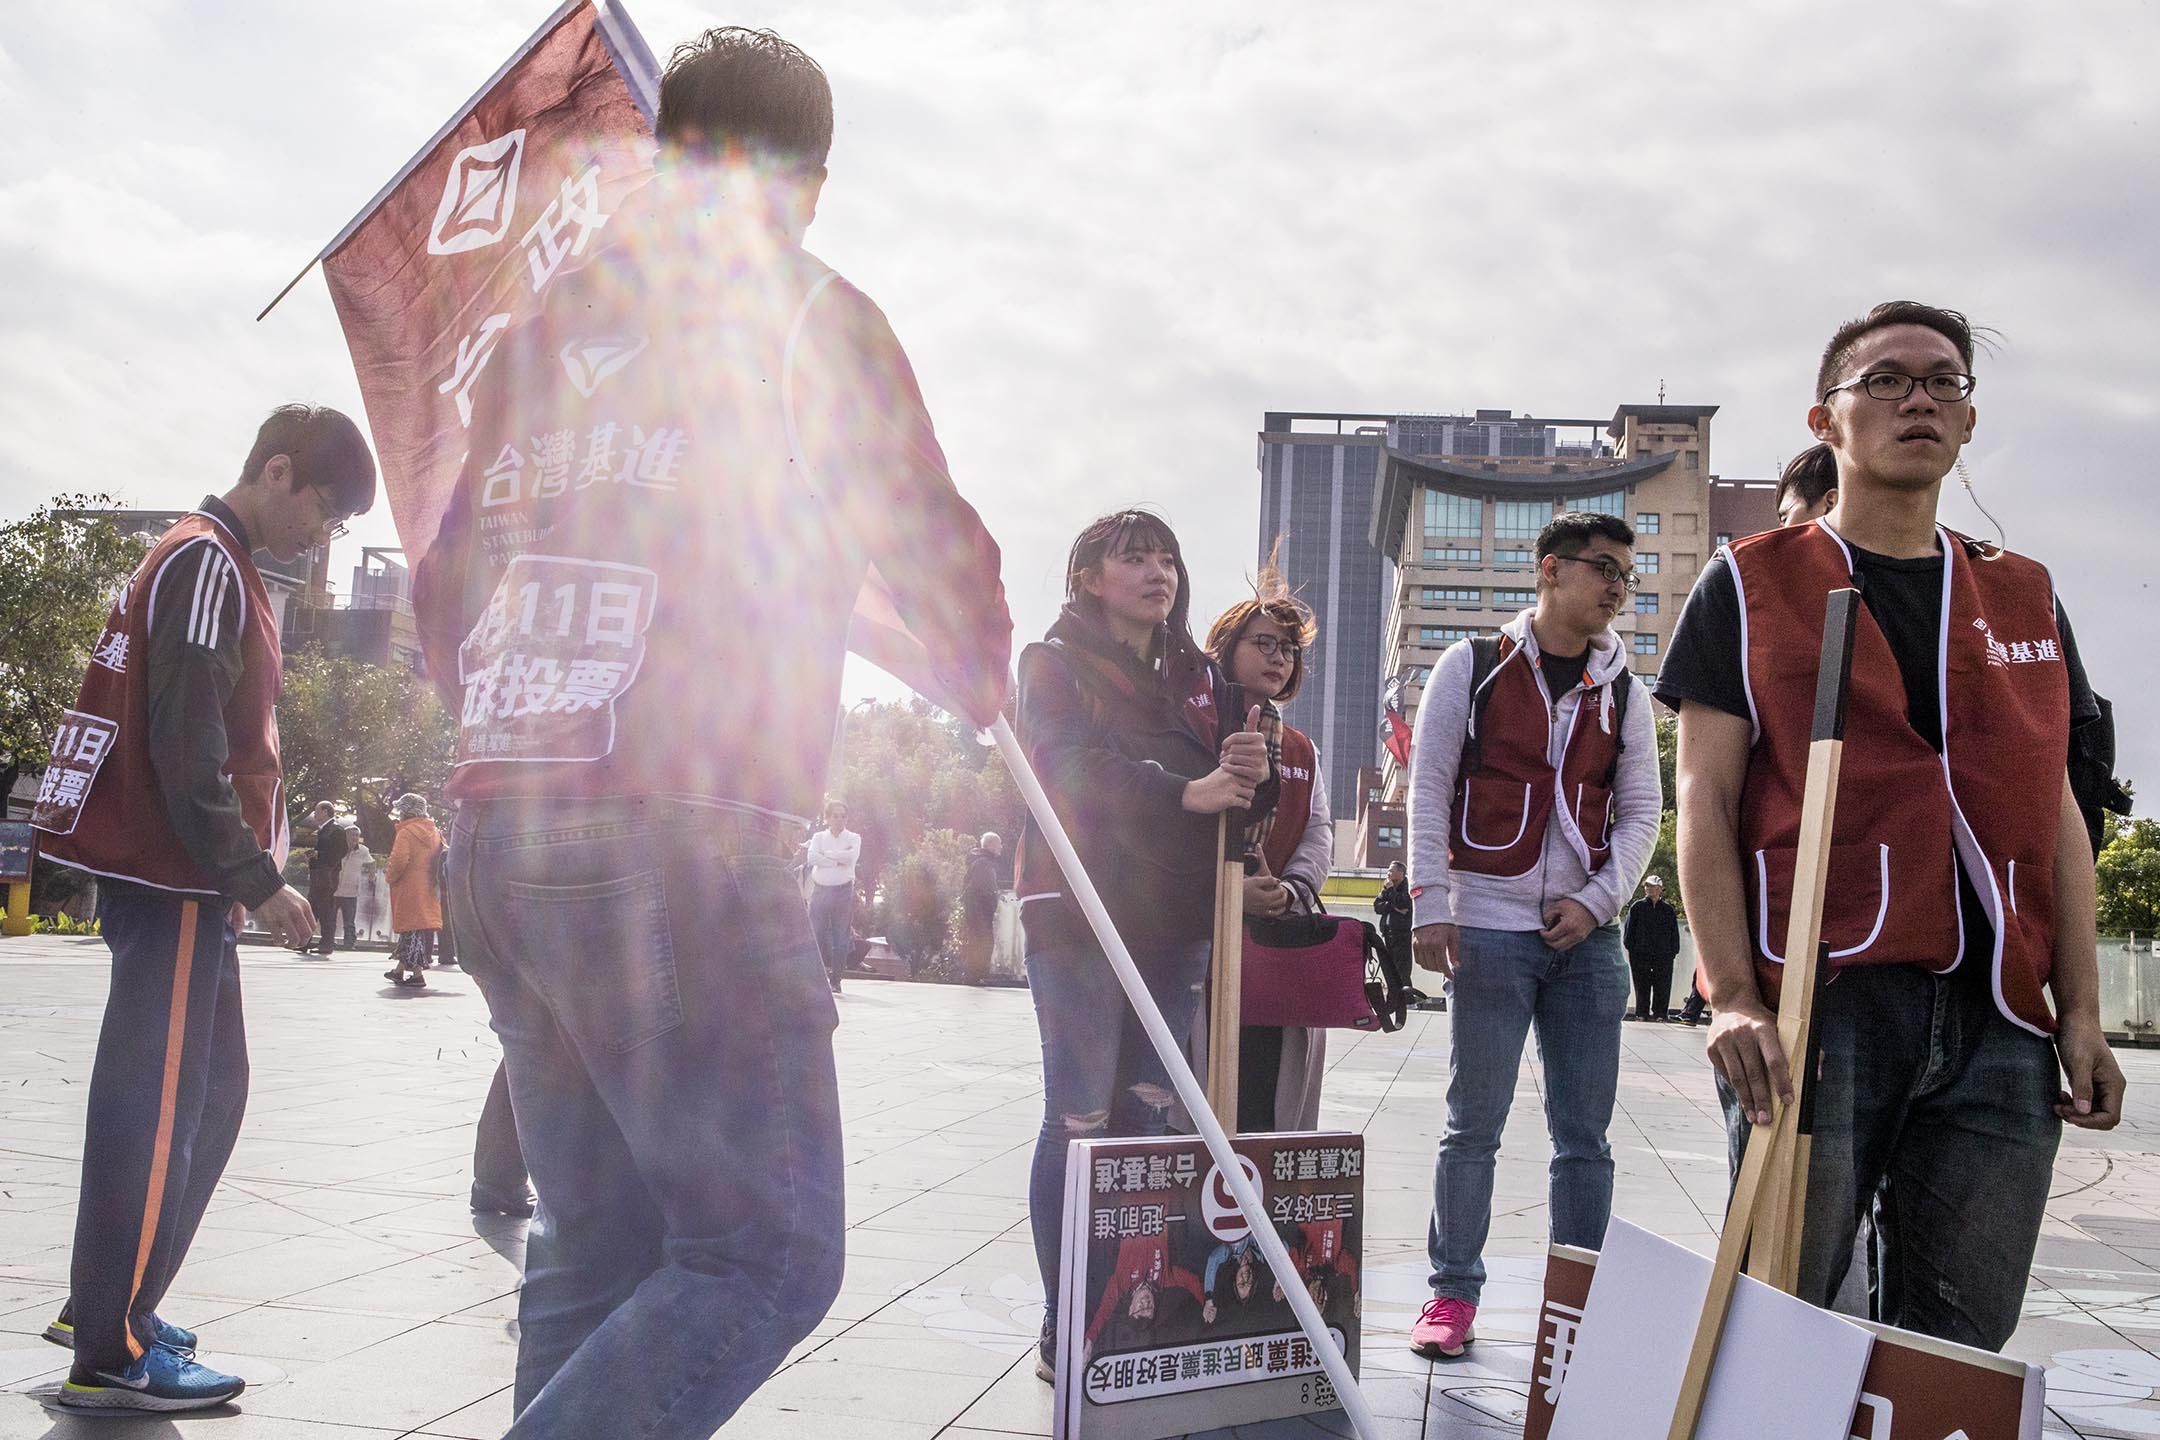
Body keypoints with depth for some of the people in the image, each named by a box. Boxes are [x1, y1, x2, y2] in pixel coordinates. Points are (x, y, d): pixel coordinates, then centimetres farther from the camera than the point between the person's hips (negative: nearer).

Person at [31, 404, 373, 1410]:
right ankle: (110, 1355, 0)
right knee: (157, 1105, -6)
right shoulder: (205, 563, -13)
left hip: (183, 882, 10)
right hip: (172, 881, -10)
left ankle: (108, 1302, 23)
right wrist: (258, 882, -15)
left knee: (206, 1097, 15)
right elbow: (187, 750, -20)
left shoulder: (210, 564, 20)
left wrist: (248, 874, 17)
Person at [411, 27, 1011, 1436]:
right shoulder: (807, 316, 0)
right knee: (768, 1252, -1)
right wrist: (985, 687, 23)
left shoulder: (542, 330, 16)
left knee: (597, 1252, 14)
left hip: (500, 841, 7)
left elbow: (446, 589, 22)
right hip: (680, 845, -7)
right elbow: (931, 550, 3)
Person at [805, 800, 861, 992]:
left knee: (841, 936, -2)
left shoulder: (853, 838, 8)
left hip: (843, 891, -1)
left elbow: (852, 856, -14)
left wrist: (827, 854, -7)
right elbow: (812, 858, -8)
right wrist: (838, 861, -12)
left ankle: (836, 978, 5)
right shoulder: (819, 837, 11)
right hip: (820, 890, 1)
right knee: (817, 933, -2)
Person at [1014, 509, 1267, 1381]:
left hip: (1176, 921, 5)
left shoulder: (1199, 677, 18)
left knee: (1145, 1116, 5)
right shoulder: (1055, 664, 2)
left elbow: (1226, 787, 9)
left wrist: (1246, 771, -16)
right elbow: (1078, 767, -15)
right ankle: (1064, 1333, -4)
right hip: (1080, 915, -5)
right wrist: (1185, 792, -31)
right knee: (1080, 1120, -7)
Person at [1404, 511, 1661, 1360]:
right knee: (1473, 1125, 1)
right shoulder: (1472, 667, 2)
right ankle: (1453, 1292, 11)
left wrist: (1598, 900, -4)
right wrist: (1431, 907, -9)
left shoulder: (1622, 693, 11)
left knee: (1584, 1136, 6)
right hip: (1489, 930, -3)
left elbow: (1641, 810, 11)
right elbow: (1428, 788, -1)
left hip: (1587, 936, 3)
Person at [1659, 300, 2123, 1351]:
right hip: (1816, 1002, -3)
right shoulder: (1749, 585, 7)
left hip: (1999, 1024, 4)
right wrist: (1735, 996, -11)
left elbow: (2055, 809, 17)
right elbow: (1705, 799, 0)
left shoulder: (2024, 598, 19)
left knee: (1957, 1354, 6)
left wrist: (2080, 1011, 8)